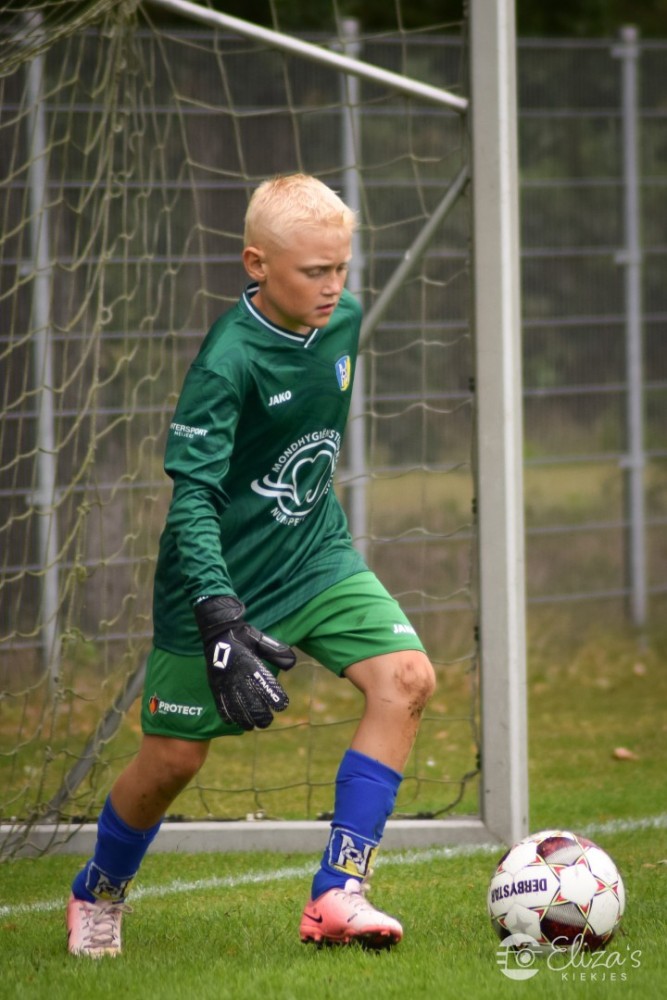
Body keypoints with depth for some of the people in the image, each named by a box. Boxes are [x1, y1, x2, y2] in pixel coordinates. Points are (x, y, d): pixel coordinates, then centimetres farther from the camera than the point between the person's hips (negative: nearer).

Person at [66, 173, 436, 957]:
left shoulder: (344, 320, -4)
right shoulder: (227, 361, -25)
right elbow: (191, 498, -28)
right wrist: (220, 622, -37)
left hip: (315, 555, 6)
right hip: (220, 574, -6)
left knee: (405, 676, -17)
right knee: (175, 756, 4)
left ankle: (337, 893, -15)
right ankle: (97, 895, 34)